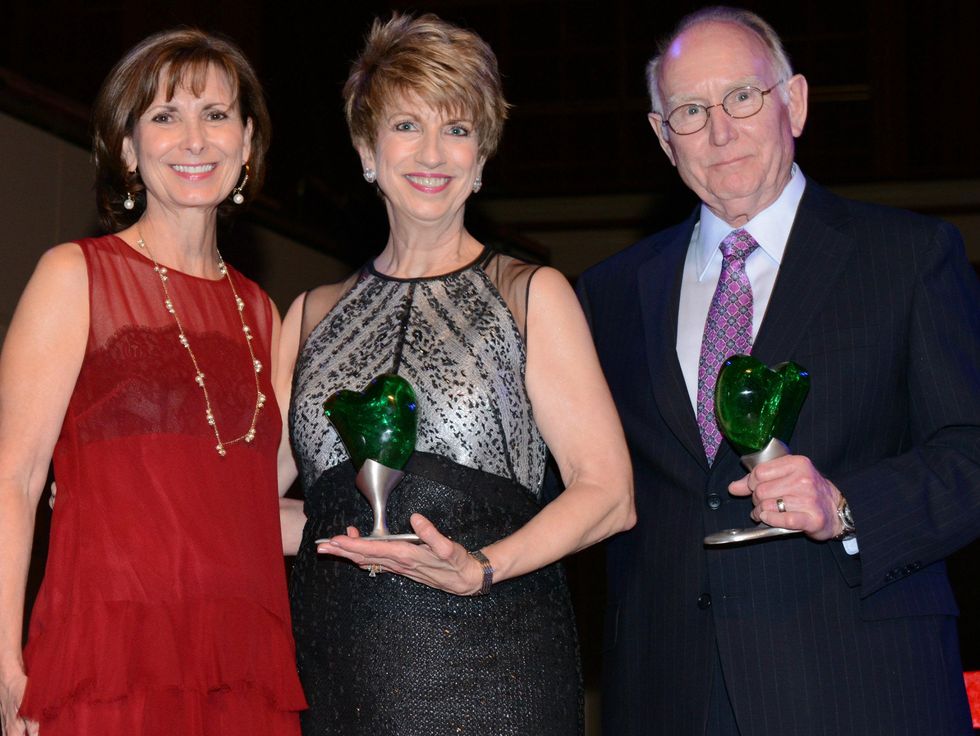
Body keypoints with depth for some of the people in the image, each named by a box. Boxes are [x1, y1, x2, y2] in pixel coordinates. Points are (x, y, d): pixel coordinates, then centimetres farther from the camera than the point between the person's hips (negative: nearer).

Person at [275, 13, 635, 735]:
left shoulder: (531, 294, 4)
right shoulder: (315, 314, 13)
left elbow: (608, 492, -4)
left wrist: (483, 567, -18)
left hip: (487, 672, -3)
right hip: (338, 669, 3)